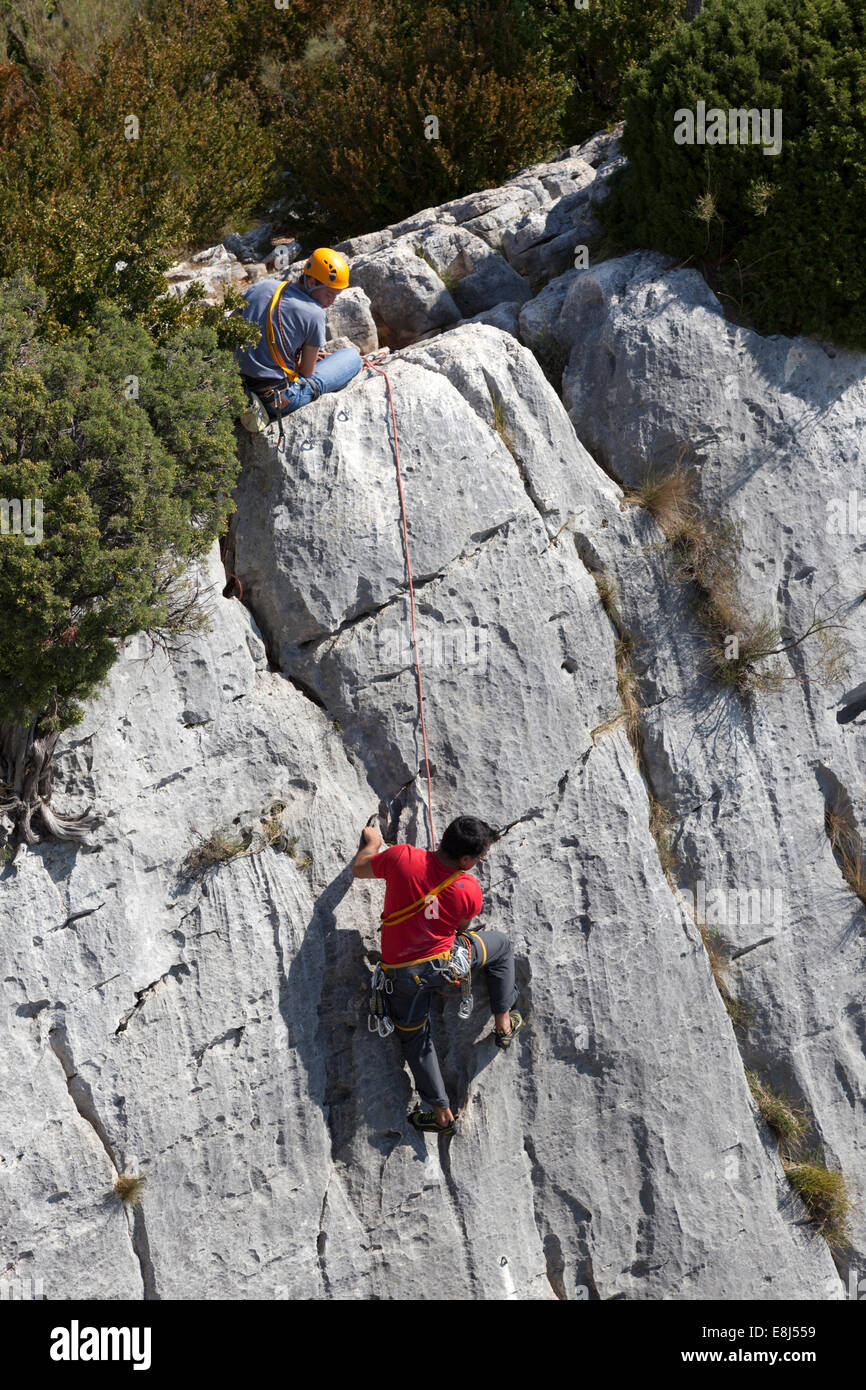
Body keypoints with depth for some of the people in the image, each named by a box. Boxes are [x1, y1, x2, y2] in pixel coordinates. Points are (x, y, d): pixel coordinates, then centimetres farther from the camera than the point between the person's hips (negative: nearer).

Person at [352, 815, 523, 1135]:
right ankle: (503, 1024, 33)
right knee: (501, 944, 25)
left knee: (414, 1036, 21)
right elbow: (462, 928, 2)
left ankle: (440, 1112, 25)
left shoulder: (401, 857, -21)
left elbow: (359, 869, -2)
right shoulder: (470, 890, -19)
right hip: (444, 963, -1)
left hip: (401, 972, 1)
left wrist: (372, 842, 19)